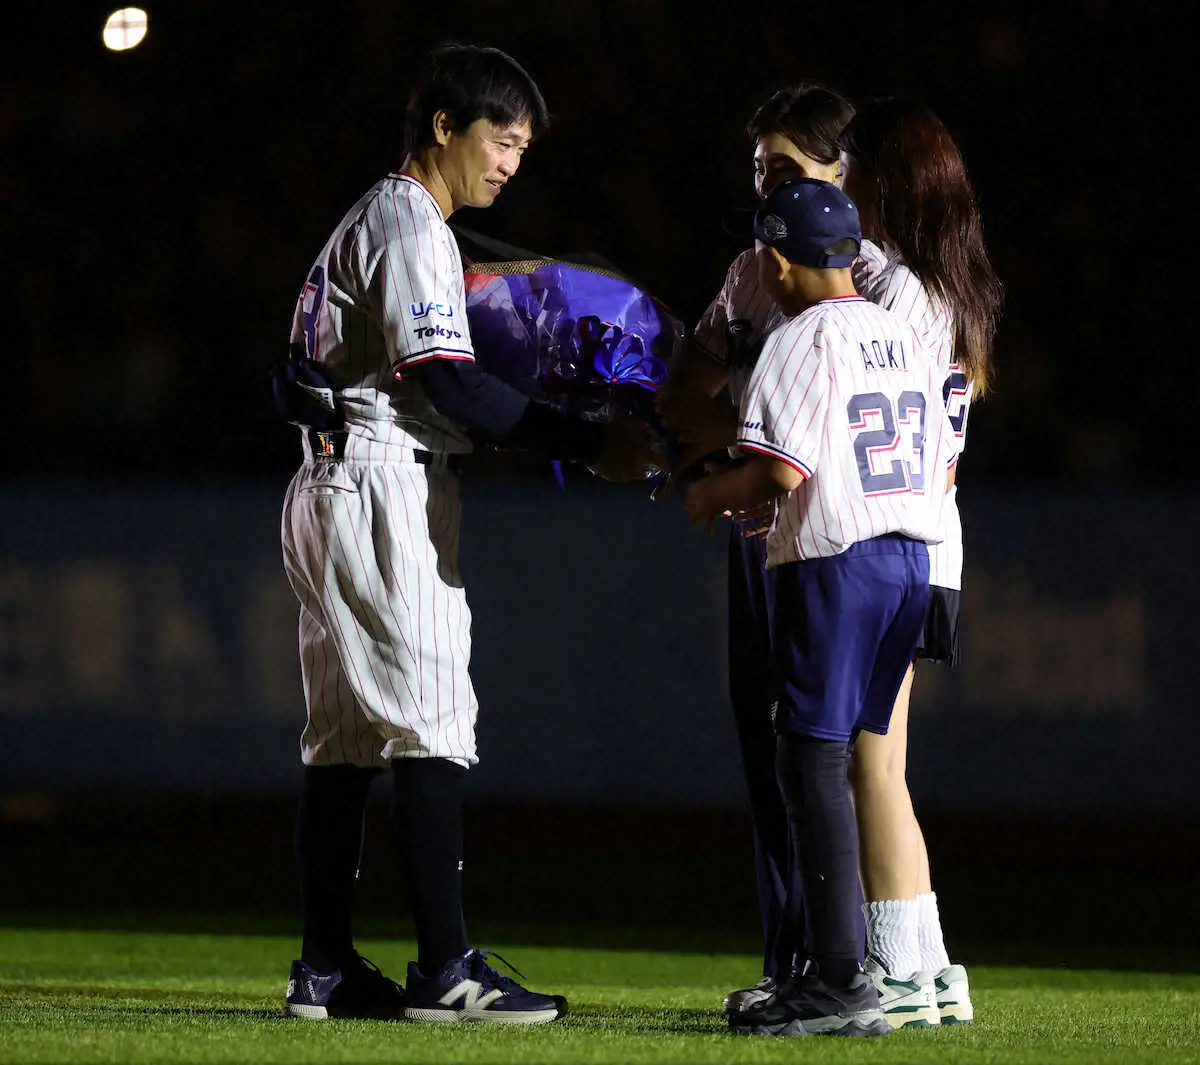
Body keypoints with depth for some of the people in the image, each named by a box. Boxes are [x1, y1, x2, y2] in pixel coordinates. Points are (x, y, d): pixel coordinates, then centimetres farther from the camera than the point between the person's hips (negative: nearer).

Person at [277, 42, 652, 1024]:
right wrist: (589, 445, -17)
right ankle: (446, 972, -13)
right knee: (430, 725, -11)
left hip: (332, 491, 10)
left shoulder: (370, 221, 21)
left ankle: (326, 971, 9)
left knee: (345, 735, 9)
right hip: (385, 491, -10)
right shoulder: (410, 225, -10)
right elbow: (446, 384, -18)